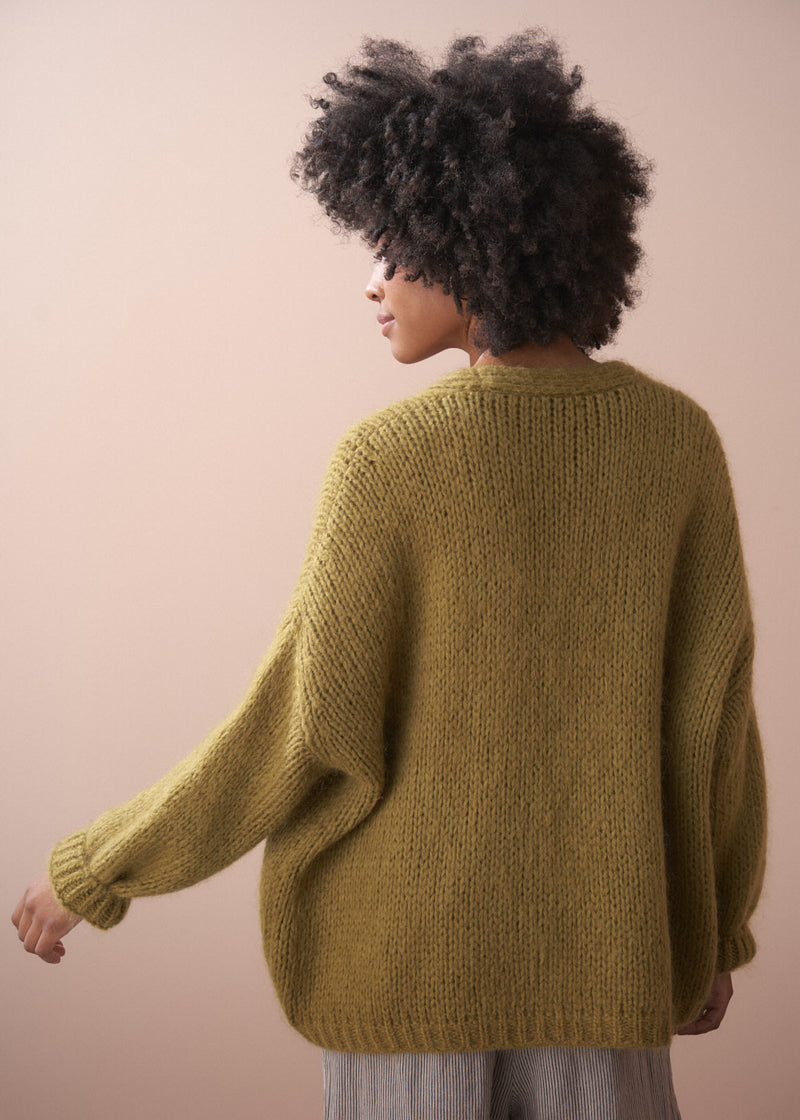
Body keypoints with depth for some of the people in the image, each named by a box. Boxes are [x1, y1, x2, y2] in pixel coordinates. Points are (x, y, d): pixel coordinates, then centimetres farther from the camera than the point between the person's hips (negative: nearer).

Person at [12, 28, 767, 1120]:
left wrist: (93, 870, -2)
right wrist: (717, 927, 12)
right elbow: (714, 712, -2)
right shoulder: (679, 437, -7)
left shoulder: (391, 458, -18)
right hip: (605, 942, 3)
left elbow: (306, 733, -15)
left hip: (414, 942, -3)